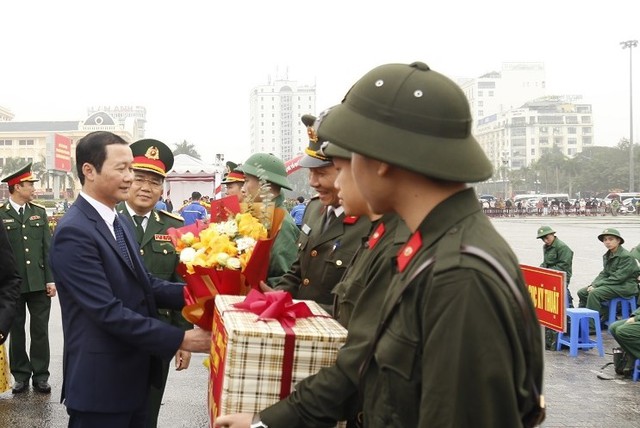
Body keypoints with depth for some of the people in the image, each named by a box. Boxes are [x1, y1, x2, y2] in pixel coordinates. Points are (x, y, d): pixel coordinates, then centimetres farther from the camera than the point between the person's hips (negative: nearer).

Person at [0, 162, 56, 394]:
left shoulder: (39, 212, 7)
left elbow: (47, 247, 5)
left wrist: (51, 279, 0)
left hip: (38, 282, 2)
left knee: (40, 330, 6)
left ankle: (40, 375, 15)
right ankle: (21, 375, 19)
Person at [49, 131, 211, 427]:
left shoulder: (116, 222, 11)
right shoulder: (74, 232, -20)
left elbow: (142, 284, 8)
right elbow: (108, 311, -24)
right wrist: (180, 339, -22)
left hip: (133, 374, 9)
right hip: (101, 382, -9)